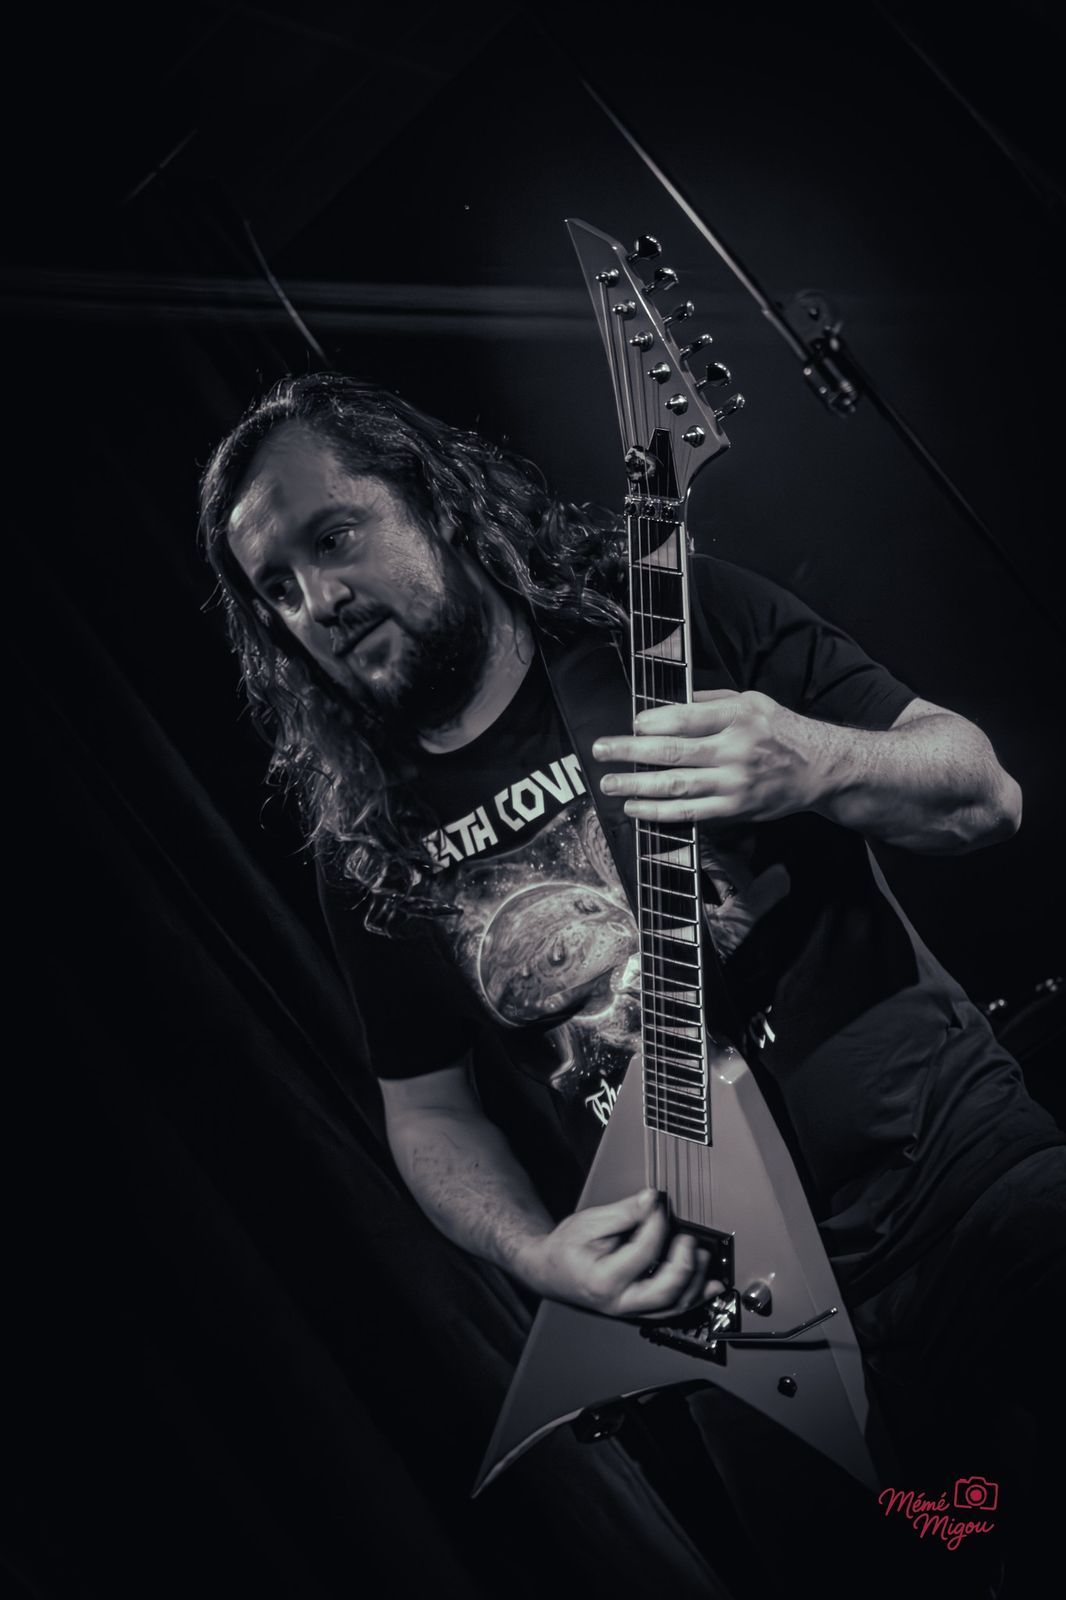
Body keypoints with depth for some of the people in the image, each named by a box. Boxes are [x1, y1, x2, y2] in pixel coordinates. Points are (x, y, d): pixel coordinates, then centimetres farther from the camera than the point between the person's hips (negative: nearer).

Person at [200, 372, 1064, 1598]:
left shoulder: (676, 620, -4)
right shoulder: (369, 845, 3)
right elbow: (426, 1110, 12)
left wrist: (816, 766, -25)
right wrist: (535, 1255, -8)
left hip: (961, 1153, -1)